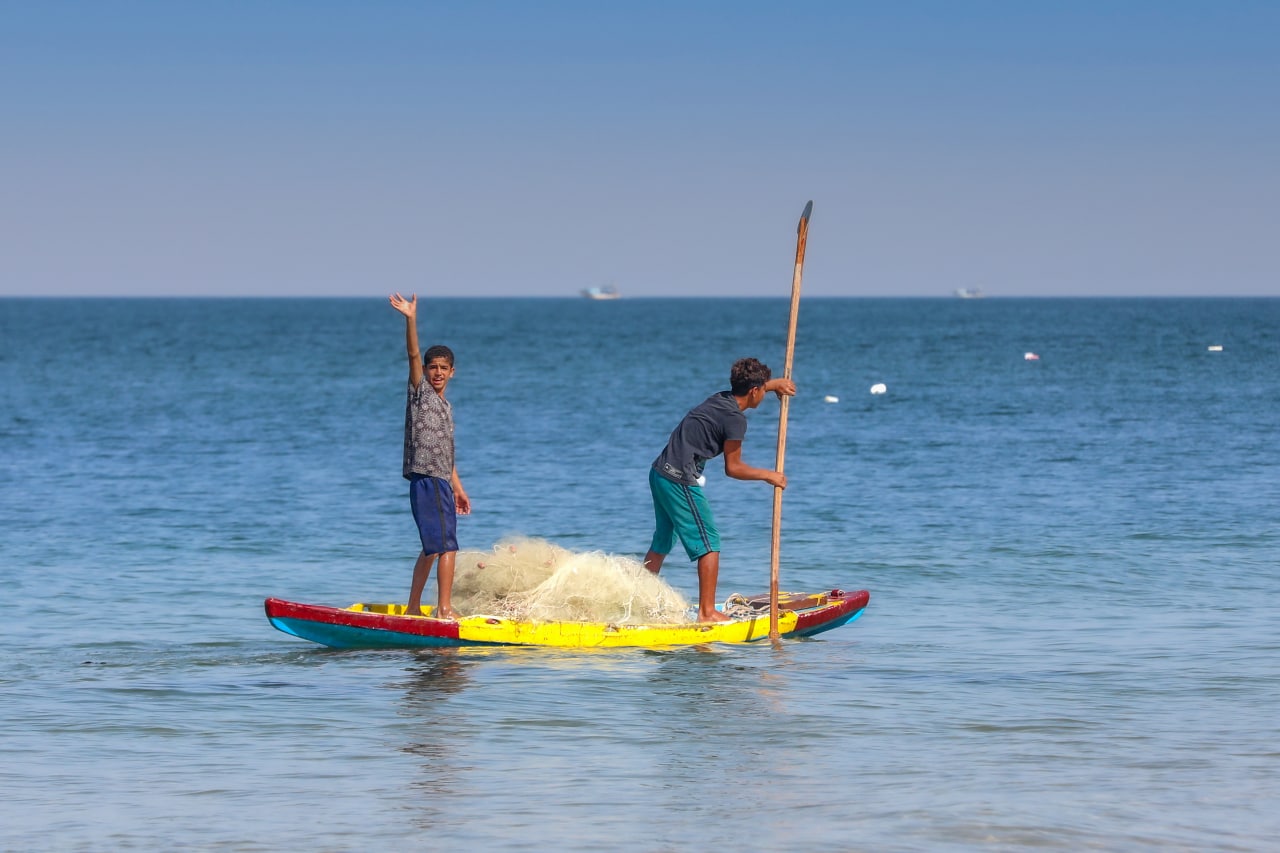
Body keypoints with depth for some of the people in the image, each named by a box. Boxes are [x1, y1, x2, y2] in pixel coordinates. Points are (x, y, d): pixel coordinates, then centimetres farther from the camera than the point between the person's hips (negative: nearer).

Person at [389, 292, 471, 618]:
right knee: (447, 545, -13)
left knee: (432, 548, 13)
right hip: (426, 480, -9)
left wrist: (458, 489, 23)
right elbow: (413, 355, -16)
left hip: (441, 483, 9)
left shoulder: (445, 406, 20)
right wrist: (411, 320, -29)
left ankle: (413, 608, 18)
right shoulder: (420, 391, -1)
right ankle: (444, 609, -14)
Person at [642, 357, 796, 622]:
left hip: (659, 472, 9)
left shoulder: (721, 399, 12)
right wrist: (768, 475, 2)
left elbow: (748, 388, 38)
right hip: (680, 480, -9)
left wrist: (775, 383, 41)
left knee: (662, 543, 20)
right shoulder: (735, 418, -14)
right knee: (709, 544, -3)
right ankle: (707, 612, -4)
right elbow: (733, 468, -8)